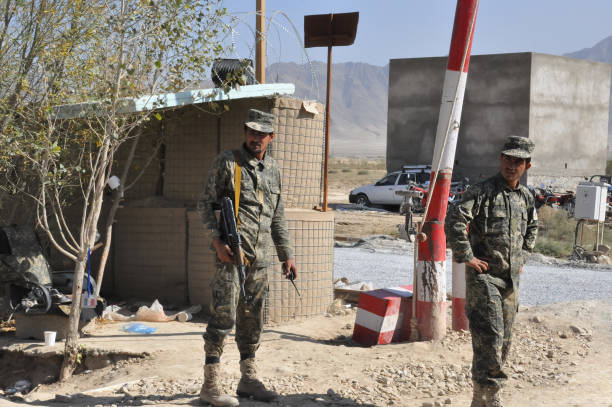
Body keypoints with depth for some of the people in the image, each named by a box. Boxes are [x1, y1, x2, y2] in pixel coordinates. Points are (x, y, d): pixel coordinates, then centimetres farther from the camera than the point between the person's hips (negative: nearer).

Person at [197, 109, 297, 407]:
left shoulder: (273, 169, 15)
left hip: (259, 257, 6)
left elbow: (277, 216, 20)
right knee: (223, 316, -8)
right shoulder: (227, 162, -2)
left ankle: (248, 379, 22)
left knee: (252, 318, 12)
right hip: (231, 252, -6)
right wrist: (217, 239, -15)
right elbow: (205, 203, -3)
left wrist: (286, 254, 16)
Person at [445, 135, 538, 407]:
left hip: (511, 278, 7)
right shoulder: (482, 191, -12)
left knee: (503, 341, 11)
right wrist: (467, 257, -21)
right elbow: (454, 220, -24)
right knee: (489, 338, -13)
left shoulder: (526, 197, 10)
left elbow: (532, 227, 30)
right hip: (483, 276, -7)